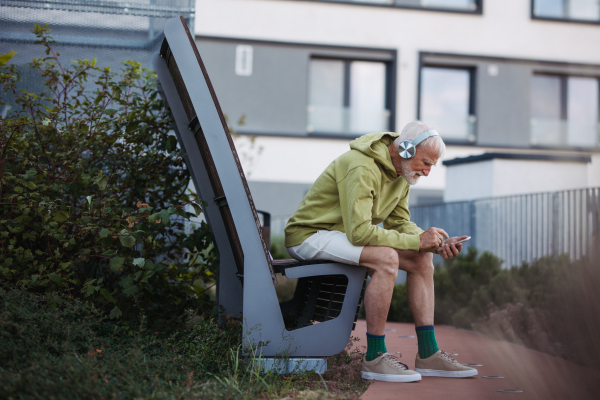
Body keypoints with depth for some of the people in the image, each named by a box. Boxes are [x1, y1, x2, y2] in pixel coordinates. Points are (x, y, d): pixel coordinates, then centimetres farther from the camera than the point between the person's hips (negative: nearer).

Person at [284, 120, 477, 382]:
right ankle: (374, 358, -23)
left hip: (346, 234, 9)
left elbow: (399, 222, 7)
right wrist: (416, 241, -28)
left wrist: (435, 243, -12)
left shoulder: (402, 173, 3)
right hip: (308, 235, -9)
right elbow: (359, 232, -34)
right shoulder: (361, 168, -27)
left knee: (422, 259, -5)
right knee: (386, 257, -32)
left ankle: (428, 355, -3)